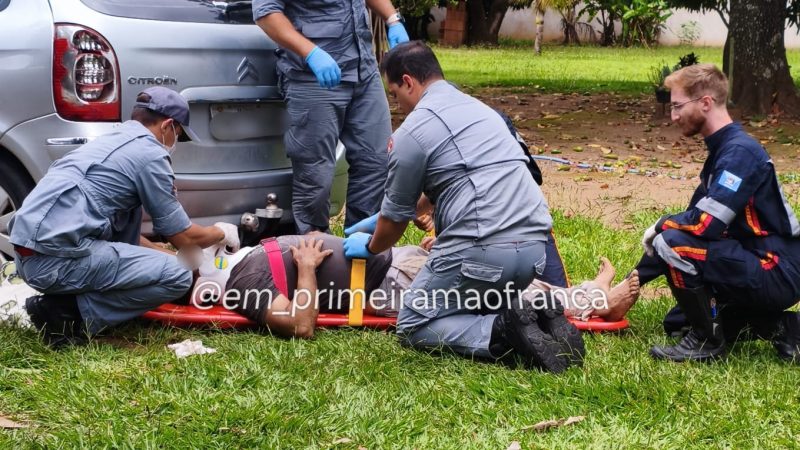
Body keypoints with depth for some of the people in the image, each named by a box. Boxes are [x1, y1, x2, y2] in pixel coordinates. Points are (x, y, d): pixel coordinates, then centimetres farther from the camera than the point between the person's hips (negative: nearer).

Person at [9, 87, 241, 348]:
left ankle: (68, 297, 10)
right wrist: (222, 233, 24)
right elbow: (183, 238, 5)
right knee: (176, 277, -8)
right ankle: (69, 313, -9)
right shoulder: (149, 153, -2)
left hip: (27, 253, 10)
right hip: (59, 257, -10)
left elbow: (128, 233, 34)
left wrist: (166, 254, 36)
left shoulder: (110, 141, 25)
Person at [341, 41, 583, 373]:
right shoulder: (476, 107, 23)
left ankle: (503, 333, -15)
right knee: (478, 307, 30)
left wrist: (370, 247, 29)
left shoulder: (413, 130, -4)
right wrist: (378, 220, 44)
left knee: (413, 326, 9)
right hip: (534, 247, 8)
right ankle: (537, 317, 1)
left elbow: (396, 217, 8)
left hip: (482, 252, -8)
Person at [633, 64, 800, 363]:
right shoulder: (722, 151, 13)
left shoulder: (740, 152, -19)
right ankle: (773, 324, 12)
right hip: (762, 270, 10)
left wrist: (661, 225, -7)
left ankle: (707, 341, -8)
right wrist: (632, 282, 16)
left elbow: (705, 224, -29)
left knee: (672, 242, -23)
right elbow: (696, 221, 17)